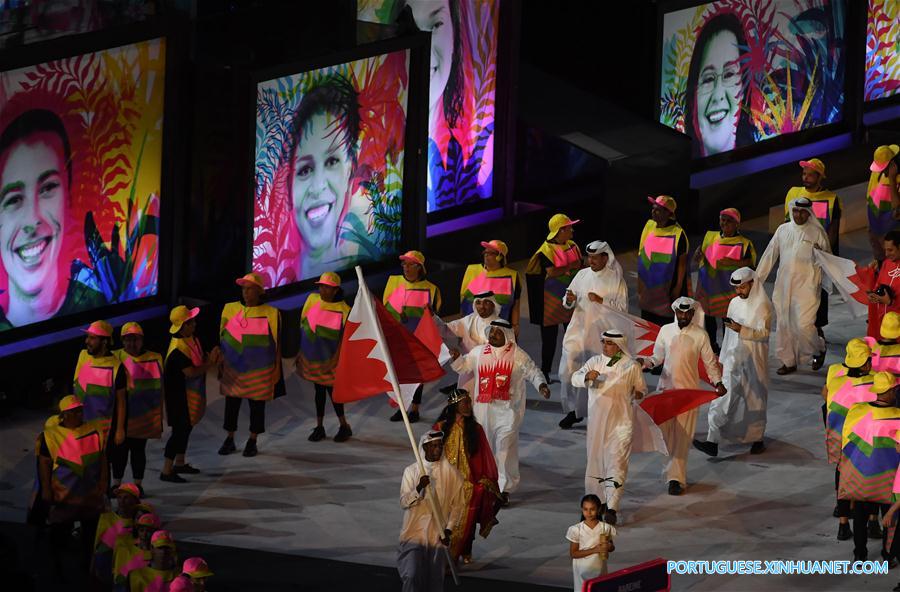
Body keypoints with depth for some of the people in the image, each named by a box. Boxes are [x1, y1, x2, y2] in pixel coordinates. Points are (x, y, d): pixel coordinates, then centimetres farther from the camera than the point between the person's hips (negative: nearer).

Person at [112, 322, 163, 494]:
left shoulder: (154, 359, 3)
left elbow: (159, 388, 9)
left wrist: (159, 416, 9)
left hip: (143, 415, 1)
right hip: (121, 415, -1)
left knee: (139, 449, 9)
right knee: (120, 449, 5)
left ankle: (138, 484, 19)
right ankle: (116, 484, 18)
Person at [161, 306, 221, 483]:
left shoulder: (192, 340, 4)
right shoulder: (179, 349, -26)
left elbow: (199, 360, 13)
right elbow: (192, 372, -29)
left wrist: (210, 359, -8)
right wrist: (210, 363, -18)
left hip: (190, 392, 10)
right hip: (178, 394, -10)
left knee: (186, 427, 20)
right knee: (179, 430, -8)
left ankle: (179, 463, 35)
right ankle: (166, 471, -3)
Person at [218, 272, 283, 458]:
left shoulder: (270, 314, -8)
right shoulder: (230, 309, 0)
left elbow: (277, 343, -2)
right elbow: (222, 338, 8)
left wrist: (277, 368, -2)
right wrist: (220, 365, 8)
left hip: (259, 371, -2)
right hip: (232, 369, 2)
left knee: (257, 405, 7)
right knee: (231, 403, 9)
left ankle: (252, 441, 21)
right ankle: (229, 440, 23)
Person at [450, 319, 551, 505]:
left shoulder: (517, 355, 0)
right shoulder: (478, 353, 10)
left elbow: (533, 372, 4)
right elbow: (463, 366, 21)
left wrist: (541, 385, -15)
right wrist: (456, 357, 0)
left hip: (508, 410, -4)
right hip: (484, 410, 4)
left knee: (505, 448, -11)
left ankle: (504, 489, -7)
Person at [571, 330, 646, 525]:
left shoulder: (631, 366, 0)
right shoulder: (595, 362, 5)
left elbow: (642, 389, 13)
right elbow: (575, 379, -6)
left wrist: (638, 394, -11)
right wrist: (587, 376, -27)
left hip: (621, 422, -3)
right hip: (597, 421, 3)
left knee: (616, 464, -10)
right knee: (596, 460, 11)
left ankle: (612, 507, -14)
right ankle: (599, 501, 26)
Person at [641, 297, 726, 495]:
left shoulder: (700, 335, -3)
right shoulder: (666, 331, 4)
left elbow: (710, 362, 4)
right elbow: (658, 357, 11)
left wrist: (718, 382, -8)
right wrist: (646, 362, -10)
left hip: (688, 390, -3)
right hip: (666, 387, 3)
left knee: (682, 435, -5)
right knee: (666, 432, 5)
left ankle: (676, 478, -5)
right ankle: (675, 471, 20)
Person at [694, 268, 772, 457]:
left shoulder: (762, 306, -10)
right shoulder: (735, 303, 8)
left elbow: (764, 333, -15)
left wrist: (742, 330, -28)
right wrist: (723, 359, 17)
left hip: (754, 361, -5)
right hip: (733, 358, 5)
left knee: (754, 399, 7)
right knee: (723, 398, -3)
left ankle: (757, 439, 25)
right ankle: (713, 442, -3)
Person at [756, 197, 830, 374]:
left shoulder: (817, 232, -2)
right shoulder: (783, 230, 9)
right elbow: (770, 255, 12)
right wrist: (757, 279, 10)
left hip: (806, 286, -4)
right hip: (784, 285, 4)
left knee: (804, 325, -11)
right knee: (784, 324, 7)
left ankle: (819, 349, 17)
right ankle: (789, 361, 19)